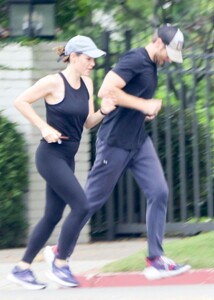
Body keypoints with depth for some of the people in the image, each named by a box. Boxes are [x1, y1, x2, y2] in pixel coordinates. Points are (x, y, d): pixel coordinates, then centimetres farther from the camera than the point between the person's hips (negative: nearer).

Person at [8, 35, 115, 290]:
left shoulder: (87, 84, 8)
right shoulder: (54, 82, -14)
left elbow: (88, 122, 12)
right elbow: (20, 101, -9)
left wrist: (103, 111, -8)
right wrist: (44, 127, -13)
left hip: (67, 158, 8)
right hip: (51, 155, -8)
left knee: (53, 215, 10)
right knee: (81, 205, -16)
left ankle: (22, 268, 18)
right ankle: (60, 264, -5)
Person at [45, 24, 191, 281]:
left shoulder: (151, 66, 12)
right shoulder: (135, 60, -17)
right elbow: (106, 90, -28)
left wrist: (149, 109, 9)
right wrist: (144, 105, -21)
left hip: (138, 141, 9)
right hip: (115, 142, -9)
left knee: (159, 192, -4)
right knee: (92, 200, 2)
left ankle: (155, 260, -3)